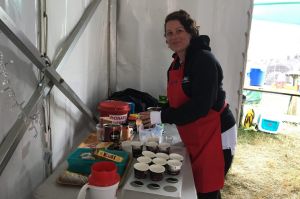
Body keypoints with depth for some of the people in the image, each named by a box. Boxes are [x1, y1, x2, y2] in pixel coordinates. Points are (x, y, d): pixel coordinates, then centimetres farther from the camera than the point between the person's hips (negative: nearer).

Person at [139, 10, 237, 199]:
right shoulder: (175, 64, 7)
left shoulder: (204, 60, -18)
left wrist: (161, 116, -23)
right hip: (194, 138, 8)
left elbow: (201, 106, -26)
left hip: (216, 136, -8)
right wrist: (153, 118, 2)